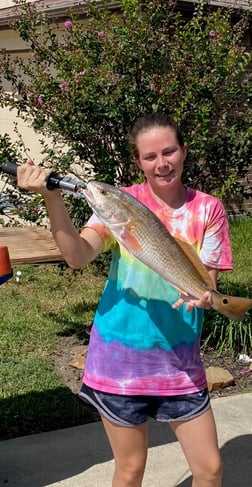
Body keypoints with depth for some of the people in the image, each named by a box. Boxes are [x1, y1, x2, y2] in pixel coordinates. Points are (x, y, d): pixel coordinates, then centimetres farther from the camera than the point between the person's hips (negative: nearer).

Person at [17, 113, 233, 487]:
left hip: (179, 360, 2)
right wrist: (52, 198, -35)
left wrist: (202, 294, -27)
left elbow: (207, 280, -3)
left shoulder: (208, 209, -1)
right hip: (121, 356, -1)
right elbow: (78, 256, -21)